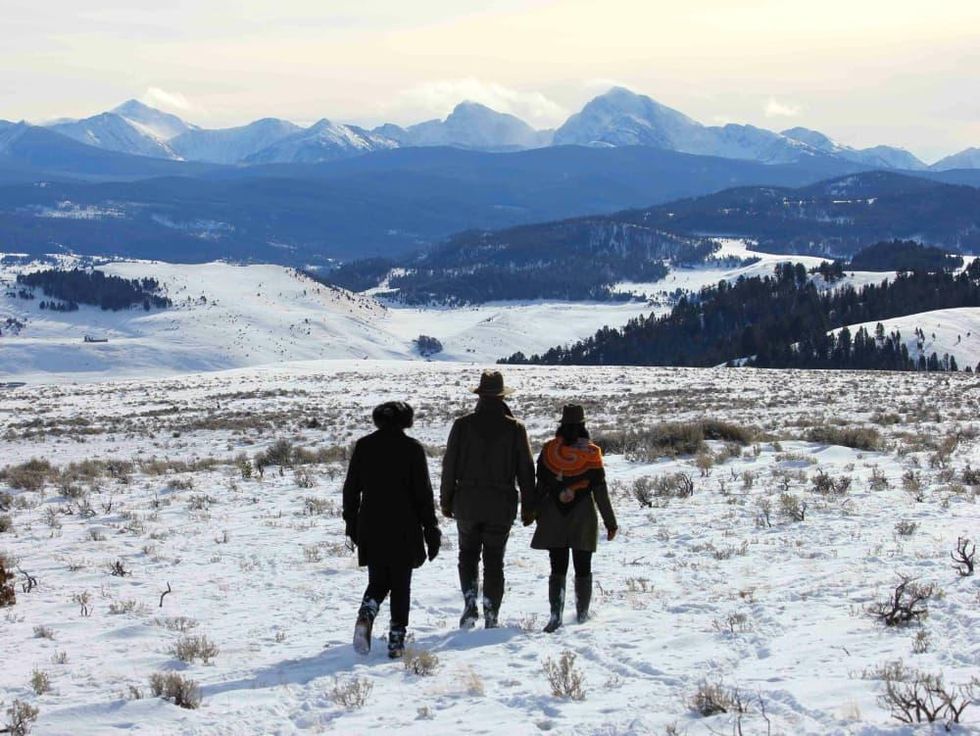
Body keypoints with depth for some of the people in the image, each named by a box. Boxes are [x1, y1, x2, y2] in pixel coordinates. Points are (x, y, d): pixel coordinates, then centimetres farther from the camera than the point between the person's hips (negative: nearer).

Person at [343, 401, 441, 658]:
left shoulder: (363, 446, 2)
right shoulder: (412, 448, -6)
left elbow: (351, 489, 7)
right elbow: (423, 493, -5)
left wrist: (352, 524, 18)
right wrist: (431, 531, 1)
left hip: (371, 530, 2)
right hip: (404, 530, -2)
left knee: (378, 581, 14)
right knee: (401, 585, 8)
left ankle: (366, 614, -15)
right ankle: (397, 639, 4)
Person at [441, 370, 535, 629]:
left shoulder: (463, 425, -4)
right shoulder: (515, 428, -3)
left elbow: (449, 465, -1)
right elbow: (526, 470, -1)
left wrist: (446, 500, 8)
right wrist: (528, 507, 7)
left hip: (467, 503, 0)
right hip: (501, 506, 0)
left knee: (468, 554, 15)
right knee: (494, 560, 8)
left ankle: (470, 603, -3)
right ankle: (491, 615, 6)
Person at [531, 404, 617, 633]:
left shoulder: (549, 450, -4)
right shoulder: (591, 454, -8)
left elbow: (541, 485, -2)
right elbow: (600, 491, -6)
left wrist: (538, 514, 9)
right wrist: (610, 521, 1)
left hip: (554, 519, 1)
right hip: (583, 519, -1)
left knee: (557, 567, 3)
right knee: (583, 568, 10)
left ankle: (556, 612, -12)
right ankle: (582, 614, 18)